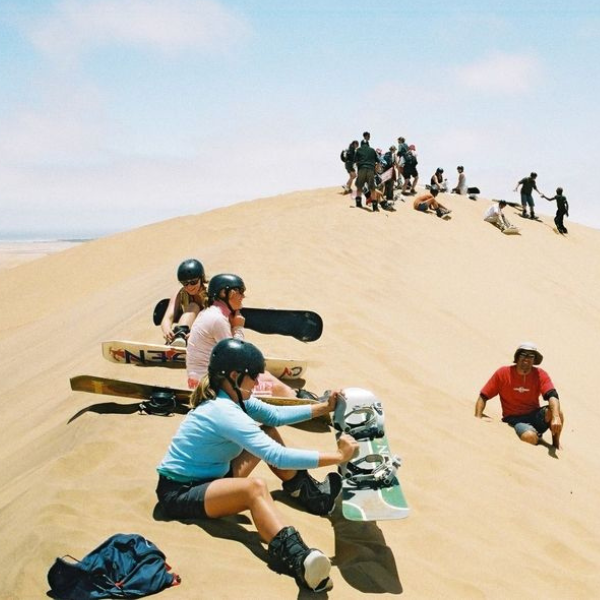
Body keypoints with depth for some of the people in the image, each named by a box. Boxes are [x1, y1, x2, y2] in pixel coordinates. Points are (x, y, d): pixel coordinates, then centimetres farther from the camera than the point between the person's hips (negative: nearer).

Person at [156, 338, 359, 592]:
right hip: (179, 493, -10)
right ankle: (295, 557, -57)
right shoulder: (224, 412, -29)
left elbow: (274, 414, 10)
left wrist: (324, 407, 5)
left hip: (208, 476, 11)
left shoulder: (229, 397, 0)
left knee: (268, 432, 7)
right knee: (255, 488, -38)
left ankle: (308, 492, 12)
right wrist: (338, 457, -30)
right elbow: (278, 457, -34)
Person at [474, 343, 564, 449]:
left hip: (535, 415, 2)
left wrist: (556, 417, -39)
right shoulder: (503, 373, -6)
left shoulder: (540, 375, -4)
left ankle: (556, 444, 0)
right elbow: (483, 397, -2)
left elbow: (552, 396, -20)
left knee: (558, 413, -29)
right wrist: (478, 419, -15)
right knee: (530, 437, -35)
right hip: (514, 419, -2)